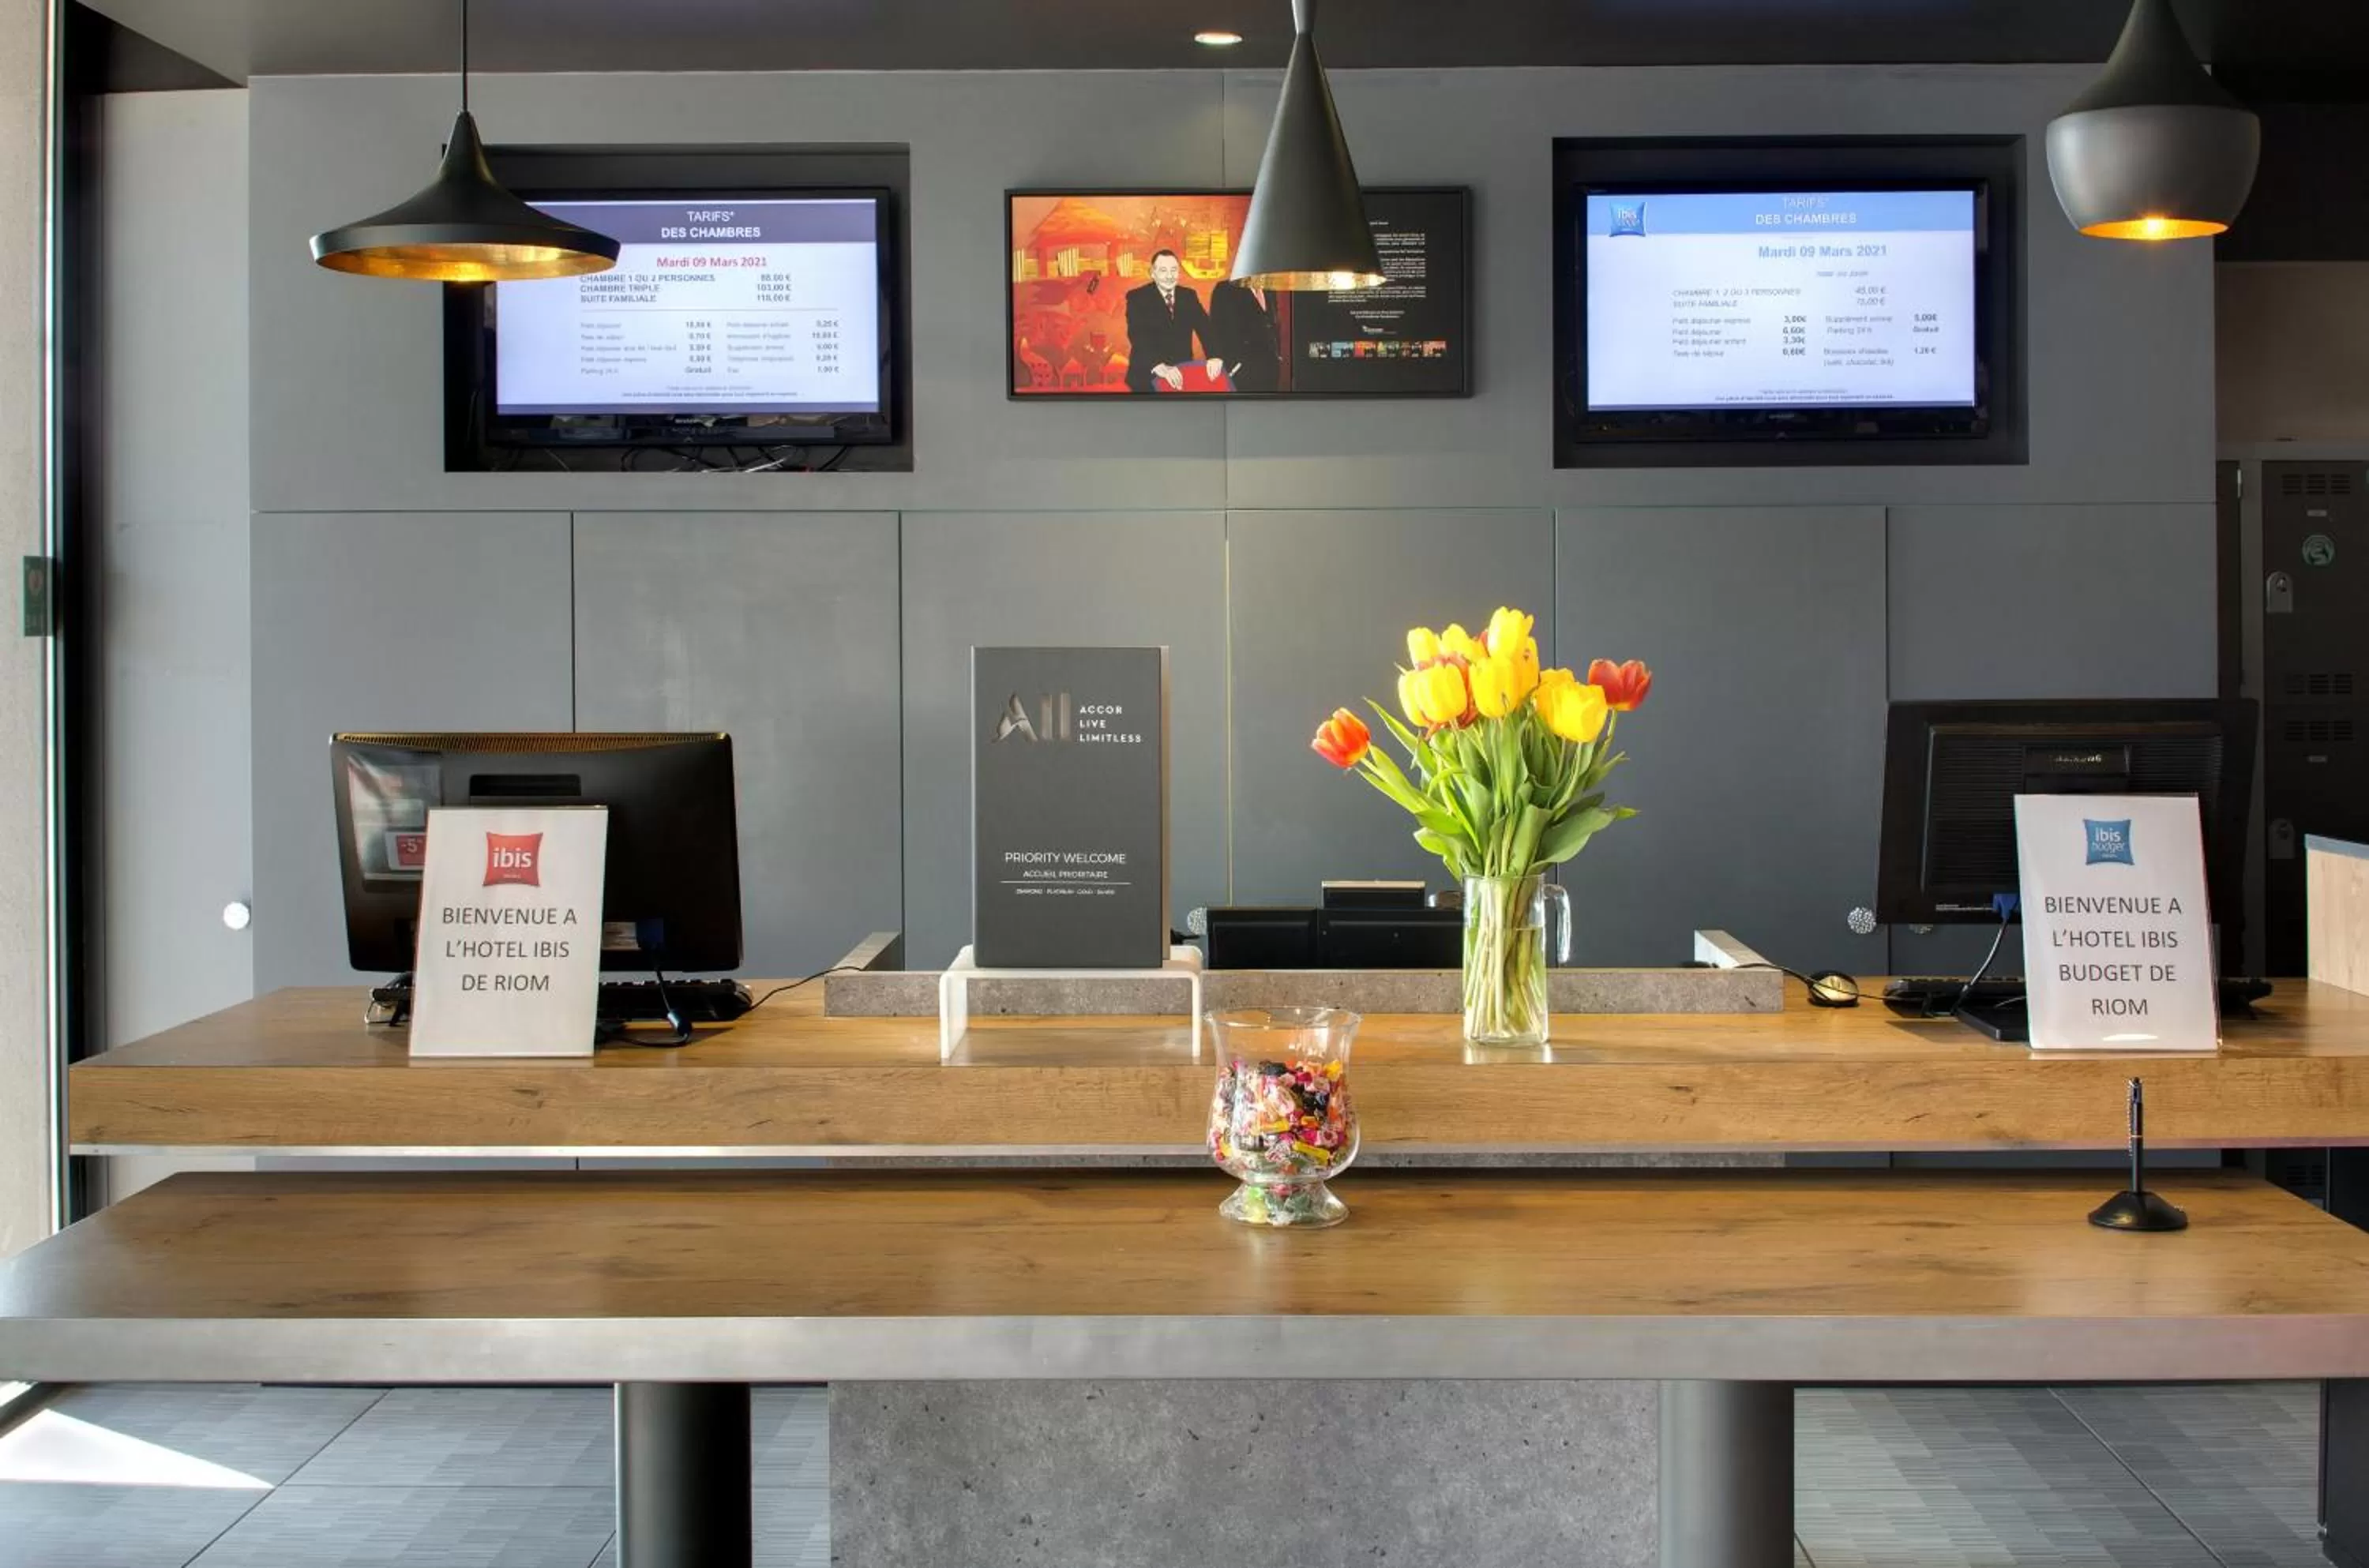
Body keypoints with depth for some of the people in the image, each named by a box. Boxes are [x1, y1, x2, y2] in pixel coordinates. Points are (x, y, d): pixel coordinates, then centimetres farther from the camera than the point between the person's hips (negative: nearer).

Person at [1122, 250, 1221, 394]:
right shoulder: (1137, 297, -7)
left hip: (1183, 375, 4)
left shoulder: (1189, 296, 8)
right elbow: (1138, 335, -22)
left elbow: (1205, 328, -4)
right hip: (1148, 377, -4)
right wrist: (1159, 366, -40)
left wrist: (1214, 356, -26)